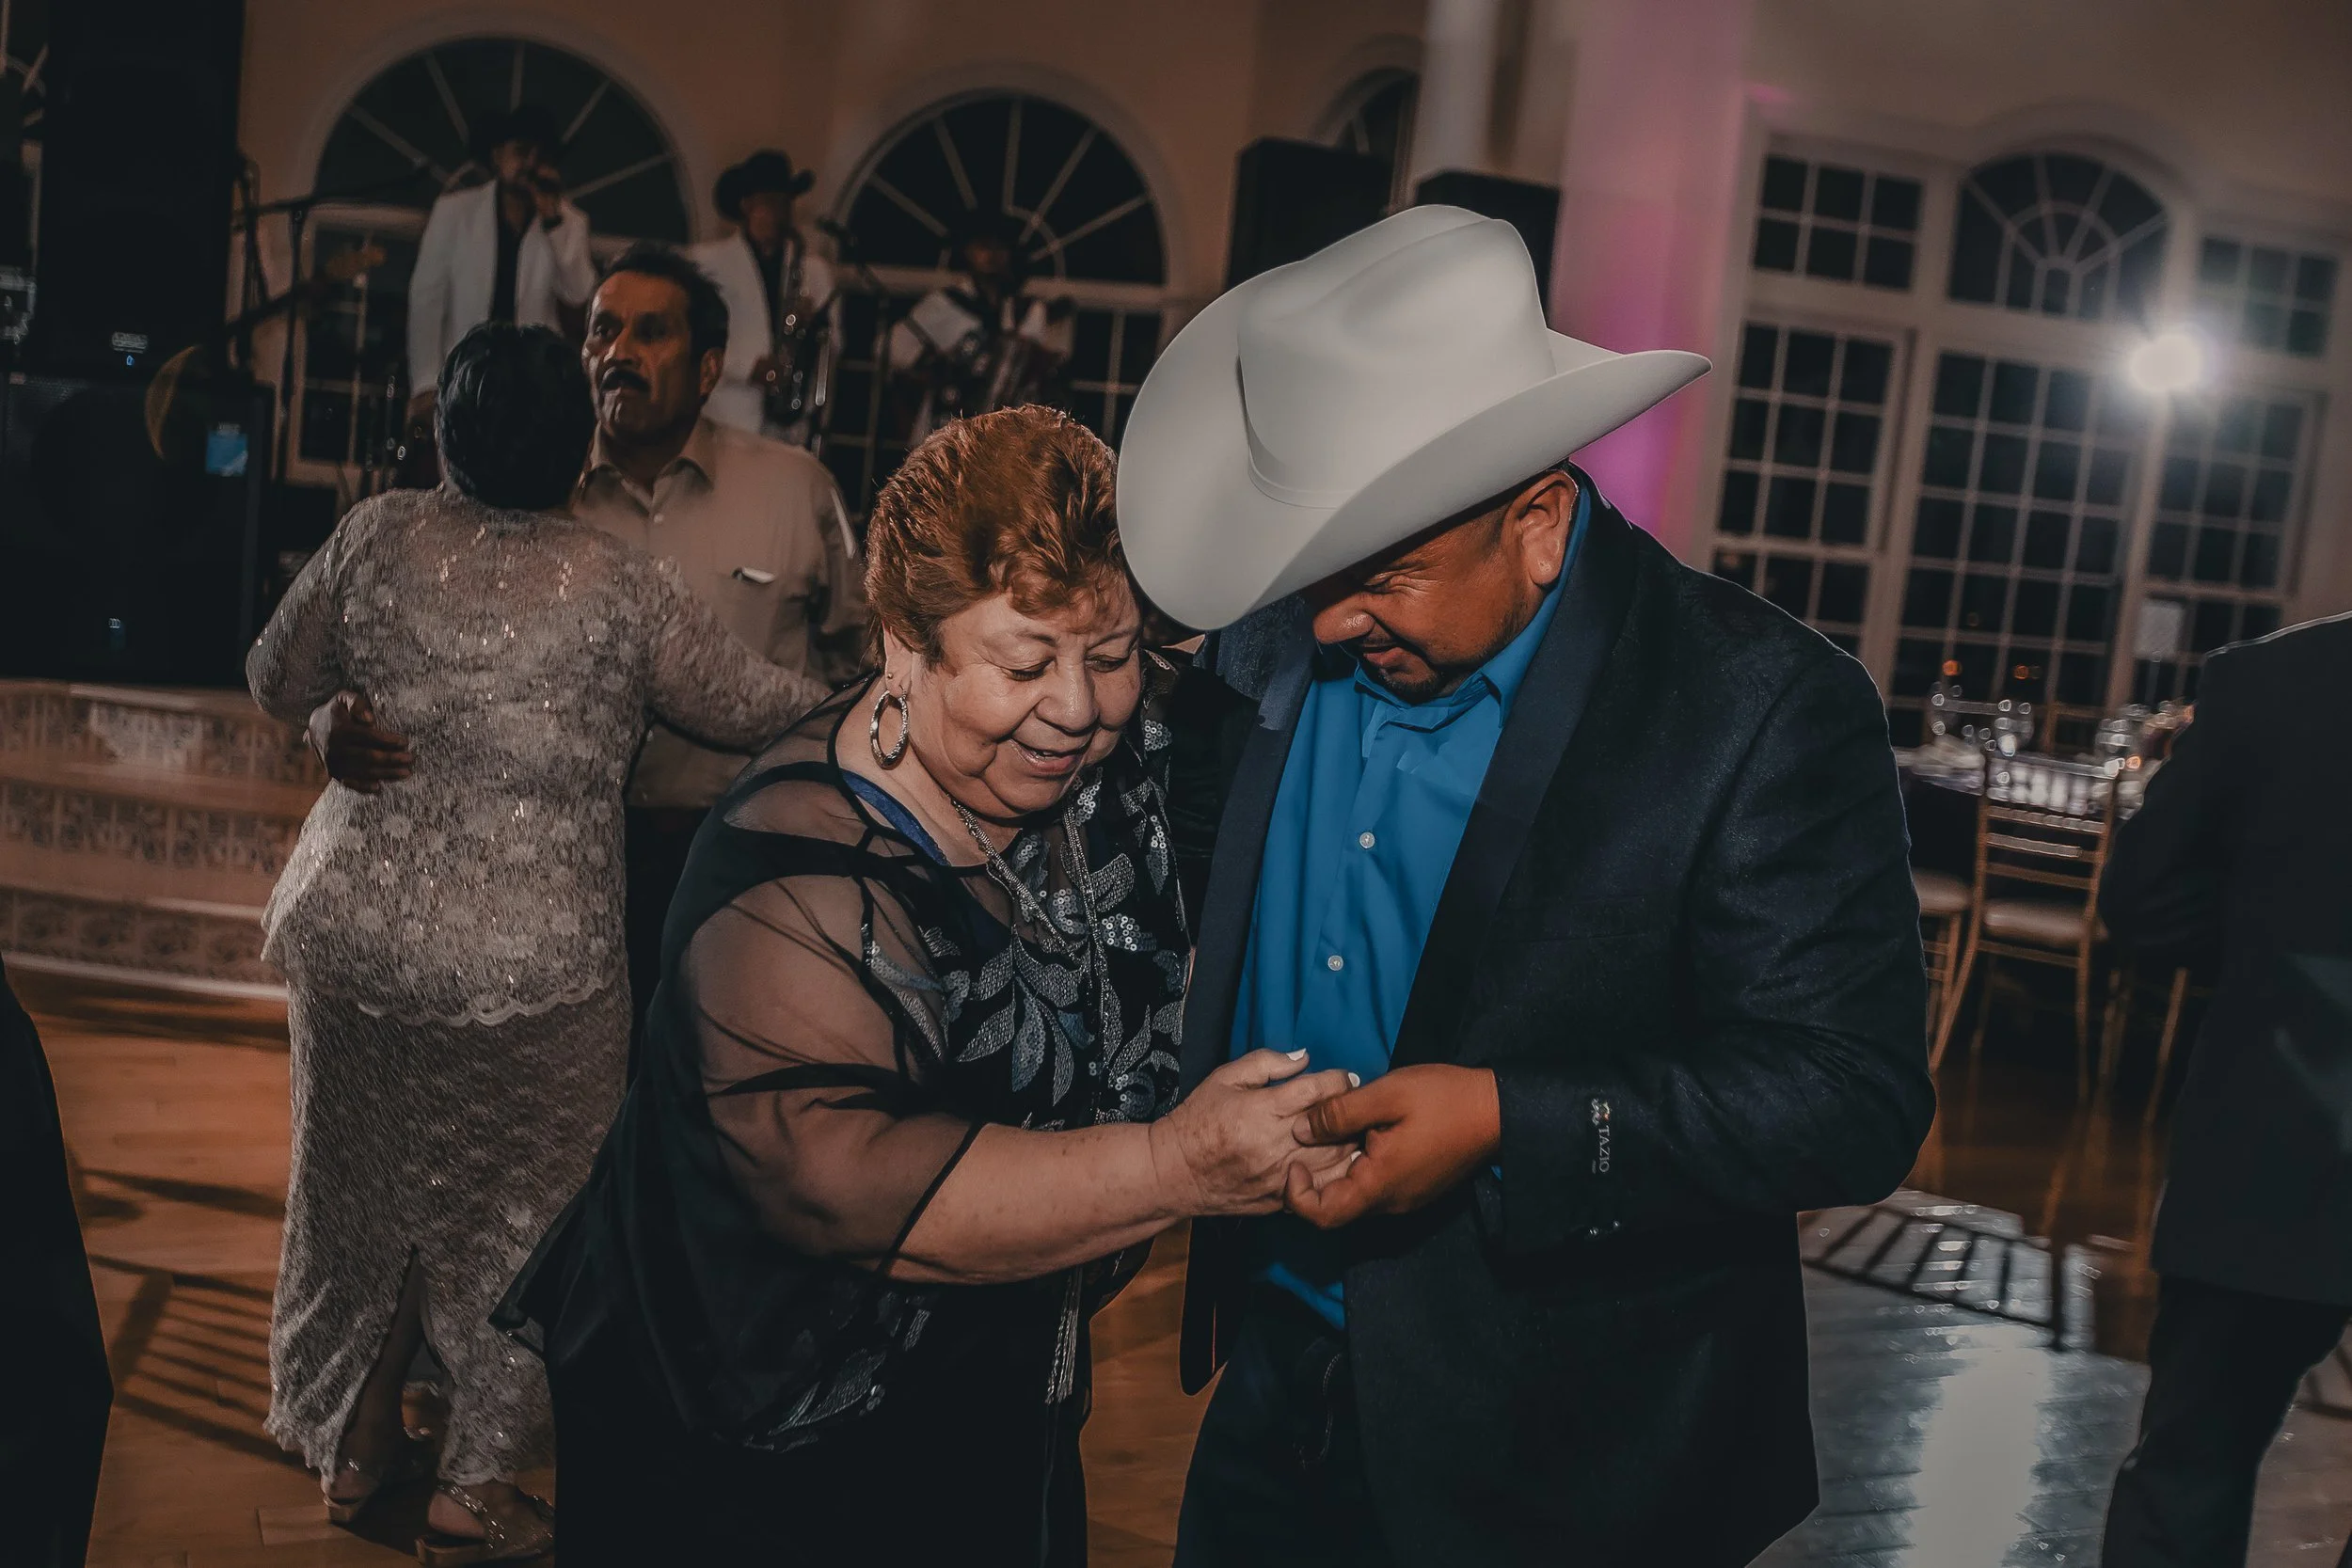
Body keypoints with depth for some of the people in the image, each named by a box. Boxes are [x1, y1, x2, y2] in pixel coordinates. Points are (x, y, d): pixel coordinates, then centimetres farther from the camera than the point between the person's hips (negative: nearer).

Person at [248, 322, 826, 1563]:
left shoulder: (378, 538, -4)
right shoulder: (621, 591, -10)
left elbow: (276, 684, 8)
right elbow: (752, 709, 0)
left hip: (352, 934, 3)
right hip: (531, 964, -3)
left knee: (364, 1179, 21)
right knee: (516, 1207, 14)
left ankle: (354, 1442, 38)